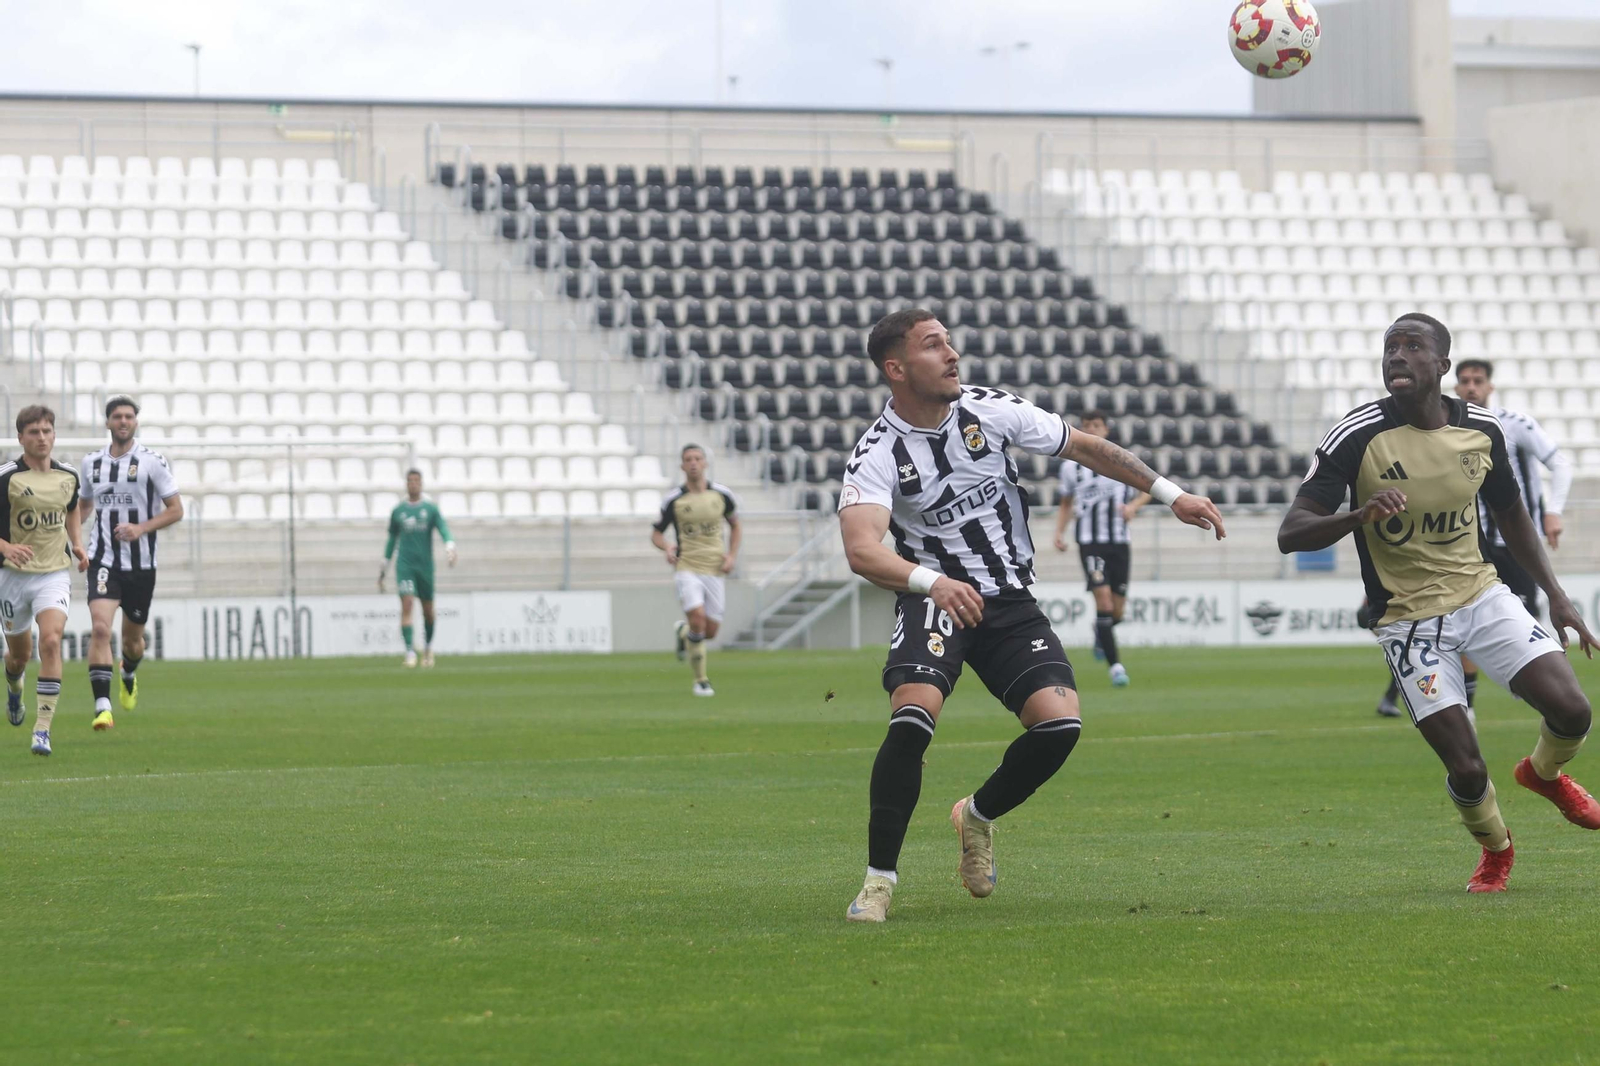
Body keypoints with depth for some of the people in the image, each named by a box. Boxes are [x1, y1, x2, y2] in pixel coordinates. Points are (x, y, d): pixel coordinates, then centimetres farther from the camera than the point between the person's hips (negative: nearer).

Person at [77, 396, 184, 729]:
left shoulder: (152, 463, -5)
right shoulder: (91, 464, 6)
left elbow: (176, 510, -3)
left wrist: (141, 528, -18)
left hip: (141, 563, 0)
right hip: (103, 561, 1)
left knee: (132, 638, 14)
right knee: (100, 628, -21)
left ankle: (129, 677, 50)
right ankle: (103, 707, -24)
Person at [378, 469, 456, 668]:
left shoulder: (431, 508, 4)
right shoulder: (398, 510, 8)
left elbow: (443, 529, -8)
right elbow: (392, 539, 18)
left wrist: (450, 547, -29)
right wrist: (384, 567, 20)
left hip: (425, 564, 0)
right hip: (404, 564, 0)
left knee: (428, 610, 8)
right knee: (406, 605, -17)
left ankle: (428, 647, 33)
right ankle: (410, 652, -20)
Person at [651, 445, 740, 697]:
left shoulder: (722, 494, 2)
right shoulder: (673, 500, -4)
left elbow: (734, 525, 17)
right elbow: (656, 533, 5)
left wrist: (732, 555, 3)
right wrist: (667, 547, -17)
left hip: (714, 570, 3)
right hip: (686, 568, -3)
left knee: (710, 632, 2)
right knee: (697, 618, -22)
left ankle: (682, 630, 40)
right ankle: (701, 680, -6)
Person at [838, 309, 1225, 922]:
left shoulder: (992, 411, -3)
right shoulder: (878, 455, -15)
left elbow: (1086, 447, 10)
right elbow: (861, 551, -32)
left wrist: (1171, 495, 11)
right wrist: (931, 582, -50)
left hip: (1009, 602, 4)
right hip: (933, 598, -4)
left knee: (1059, 722, -16)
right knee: (912, 718, -29)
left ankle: (979, 815, 15)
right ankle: (879, 877, -14)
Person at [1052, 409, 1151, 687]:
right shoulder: (1071, 466, 6)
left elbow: (1147, 491, 13)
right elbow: (1066, 503, 18)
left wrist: (1133, 505, -8)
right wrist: (1059, 532, 4)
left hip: (1119, 541, 1)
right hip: (1090, 541, -1)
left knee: (1117, 611, 5)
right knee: (1103, 597, -18)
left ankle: (1100, 635, 41)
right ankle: (1115, 664, -17)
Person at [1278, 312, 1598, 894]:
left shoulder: (1482, 430, -3)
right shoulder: (1357, 436, -16)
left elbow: (1510, 514, 16)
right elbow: (1291, 533, -19)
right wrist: (1359, 515, -38)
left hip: (1482, 594, 4)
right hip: (1409, 621, -3)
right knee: (1466, 769, -11)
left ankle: (1544, 772, 25)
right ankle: (1494, 850, 24)